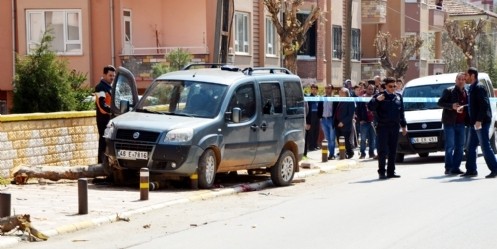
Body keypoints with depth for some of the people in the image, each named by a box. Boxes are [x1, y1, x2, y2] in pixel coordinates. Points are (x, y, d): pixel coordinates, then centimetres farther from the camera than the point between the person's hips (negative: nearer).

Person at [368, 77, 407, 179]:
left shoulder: (398, 97, 12)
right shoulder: (379, 96, -2)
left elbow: (401, 112, 17)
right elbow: (370, 107, -9)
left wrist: (403, 125, 15)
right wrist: (376, 100, -27)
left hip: (394, 127, 4)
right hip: (383, 127, -4)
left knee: (393, 151, 8)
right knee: (383, 151, -5)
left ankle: (391, 171, 14)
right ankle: (381, 171, 0)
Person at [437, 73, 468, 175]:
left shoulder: (467, 93, 14)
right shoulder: (449, 91, -1)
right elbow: (440, 103, -5)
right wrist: (452, 106, -19)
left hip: (461, 123, 6)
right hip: (450, 123, -6)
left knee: (460, 147, 6)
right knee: (450, 146, -5)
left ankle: (456, 168, 11)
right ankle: (448, 168, 0)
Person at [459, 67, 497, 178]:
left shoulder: (479, 88, -14)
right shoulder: (472, 89, 15)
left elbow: (484, 105, -21)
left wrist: (479, 120, -24)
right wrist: (464, 107, 12)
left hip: (482, 123, -10)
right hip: (474, 123, 10)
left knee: (485, 147, -7)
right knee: (471, 147, 12)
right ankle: (471, 170, 17)